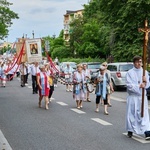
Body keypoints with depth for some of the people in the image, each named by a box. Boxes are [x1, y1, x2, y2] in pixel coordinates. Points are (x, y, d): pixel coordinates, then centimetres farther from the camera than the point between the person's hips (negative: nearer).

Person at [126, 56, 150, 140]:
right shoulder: (130, 73, -1)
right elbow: (129, 85, -10)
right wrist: (139, 86, -19)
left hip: (142, 96, 1)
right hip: (132, 96, -1)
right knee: (131, 114, 6)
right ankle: (130, 130, 22)